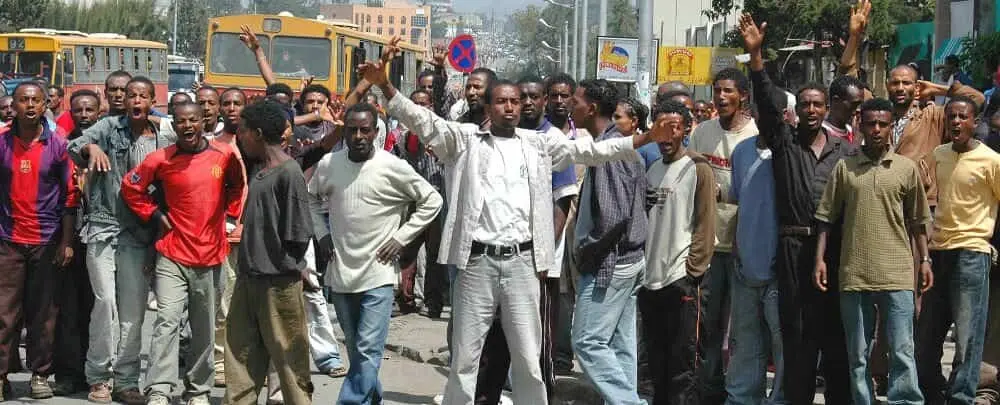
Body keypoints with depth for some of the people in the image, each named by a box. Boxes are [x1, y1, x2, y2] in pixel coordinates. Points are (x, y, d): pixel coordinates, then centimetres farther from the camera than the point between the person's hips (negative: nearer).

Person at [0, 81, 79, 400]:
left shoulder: (58, 145, 1)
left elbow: (70, 195, 3)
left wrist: (67, 242, -2)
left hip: (47, 241, 0)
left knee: (44, 312, 4)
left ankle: (40, 374, 13)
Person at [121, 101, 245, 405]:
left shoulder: (225, 155, 0)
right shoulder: (161, 159, -4)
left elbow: (238, 185, 18)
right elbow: (131, 187, 8)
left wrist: (229, 212, 8)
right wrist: (155, 215, 1)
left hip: (210, 254, 2)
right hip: (172, 255, -2)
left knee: (204, 328, 10)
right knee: (167, 321, -12)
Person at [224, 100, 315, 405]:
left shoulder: (289, 173, -13)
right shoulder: (259, 171, 13)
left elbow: (298, 234, -15)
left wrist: (281, 264, -6)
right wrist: (251, 259, 10)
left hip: (278, 283, -9)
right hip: (248, 279, 9)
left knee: (288, 356, 0)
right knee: (240, 354, 11)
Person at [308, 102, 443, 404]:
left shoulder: (393, 167, -8)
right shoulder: (328, 164, 2)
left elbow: (432, 201, 0)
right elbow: (312, 198, 21)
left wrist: (402, 236, -5)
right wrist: (321, 233, 9)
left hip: (377, 275, -4)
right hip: (341, 273, 4)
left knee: (367, 351, -11)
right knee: (355, 350, 15)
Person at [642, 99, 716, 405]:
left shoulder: (698, 170, -4)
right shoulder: (651, 171, 15)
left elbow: (705, 225, -8)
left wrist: (692, 270, -14)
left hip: (681, 279, -6)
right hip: (650, 278, 7)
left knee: (683, 364, -5)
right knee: (657, 364, 14)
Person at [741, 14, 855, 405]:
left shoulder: (845, 150, 11)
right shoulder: (783, 141, 7)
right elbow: (767, 102, -5)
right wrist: (755, 54, -17)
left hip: (837, 245, 1)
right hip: (794, 244, -1)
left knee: (836, 326, 4)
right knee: (797, 326, 3)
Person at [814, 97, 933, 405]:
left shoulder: (907, 168, 6)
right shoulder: (844, 167, 6)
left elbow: (917, 220, 12)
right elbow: (826, 218, 8)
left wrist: (925, 259, 7)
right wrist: (819, 259, 1)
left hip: (897, 275, -1)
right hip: (854, 274, 1)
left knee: (902, 351, -4)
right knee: (858, 354, 8)